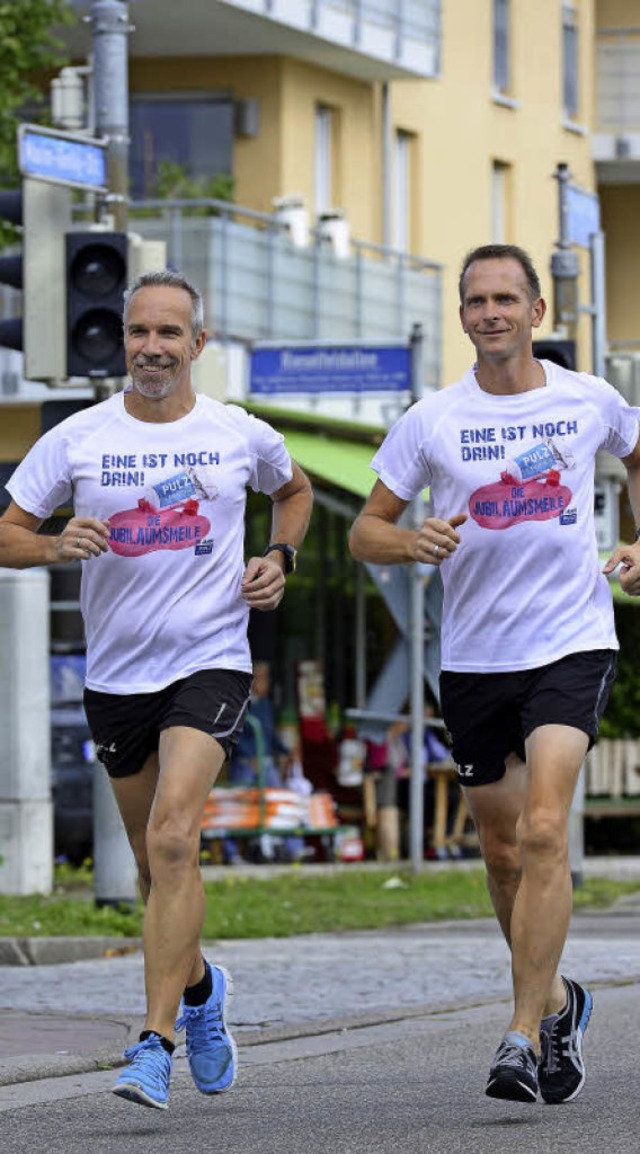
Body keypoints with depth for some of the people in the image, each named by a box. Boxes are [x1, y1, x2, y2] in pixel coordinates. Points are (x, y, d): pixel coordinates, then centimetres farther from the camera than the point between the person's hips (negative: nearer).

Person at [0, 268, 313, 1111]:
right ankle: (199, 987, 43)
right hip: (117, 671, 2)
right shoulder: (77, 440, -1)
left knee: (173, 839, -21)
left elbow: (295, 490, 23)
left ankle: (156, 1042, -22)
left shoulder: (240, 435, 1)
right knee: (157, 863, 13)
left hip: (211, 661, -2)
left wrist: (280, 557, 5)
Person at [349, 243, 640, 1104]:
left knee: (543, 830, -19)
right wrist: (411, 541, -20)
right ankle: (558, 1001, 36)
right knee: (504, 854, 11)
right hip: (474, 657, 2)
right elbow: (365, 532, 3)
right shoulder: (431, 421, -2)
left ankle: (524, 1037, -18)